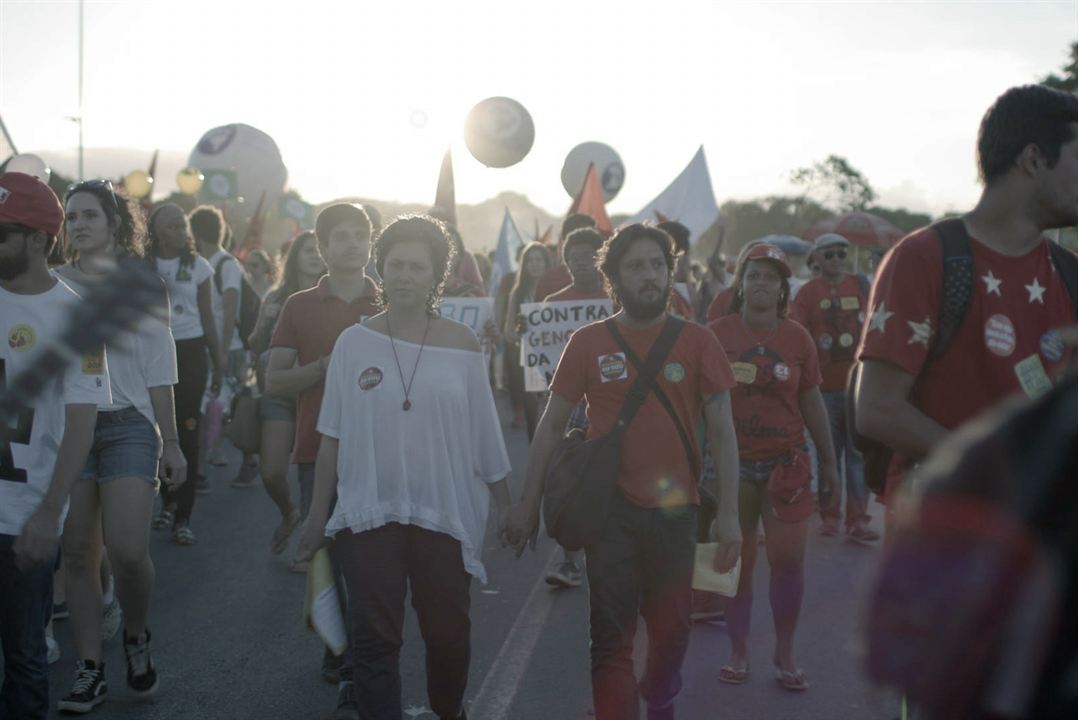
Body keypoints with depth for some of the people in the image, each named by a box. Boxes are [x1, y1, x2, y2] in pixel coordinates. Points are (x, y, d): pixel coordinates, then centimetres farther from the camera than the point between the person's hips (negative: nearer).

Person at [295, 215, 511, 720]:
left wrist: (504, 502, 8)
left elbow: (484, 434, 6)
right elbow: (334, 437, 2)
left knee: (448, 634, 10)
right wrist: (318, 514, 3)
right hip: (369, 513, 0)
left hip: (445, 513, 1)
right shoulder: (354, 343, 0)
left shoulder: (461, 346, 1)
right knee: (374, 639, 0)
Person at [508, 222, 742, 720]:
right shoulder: (589, 343, 1)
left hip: (675, 509, 1)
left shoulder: (696, 342, 1)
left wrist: (729, 512, -4)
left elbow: (721, 430, 2)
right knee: (612, 634, -1)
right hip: (611, 510, -1)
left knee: (671, 628, 14)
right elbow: (552, 425, 6)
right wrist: (528, 504, 3)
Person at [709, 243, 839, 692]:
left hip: (786, 461, 1)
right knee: (738, 560, 7)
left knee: (788, 559, 0)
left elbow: (811, 402, 8)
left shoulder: (797, 338, 1)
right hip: (733, 462, -1)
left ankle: (784, 654, 15)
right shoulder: (717, 334, -4)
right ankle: (738, 652, 20)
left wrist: (828, 459, 10)